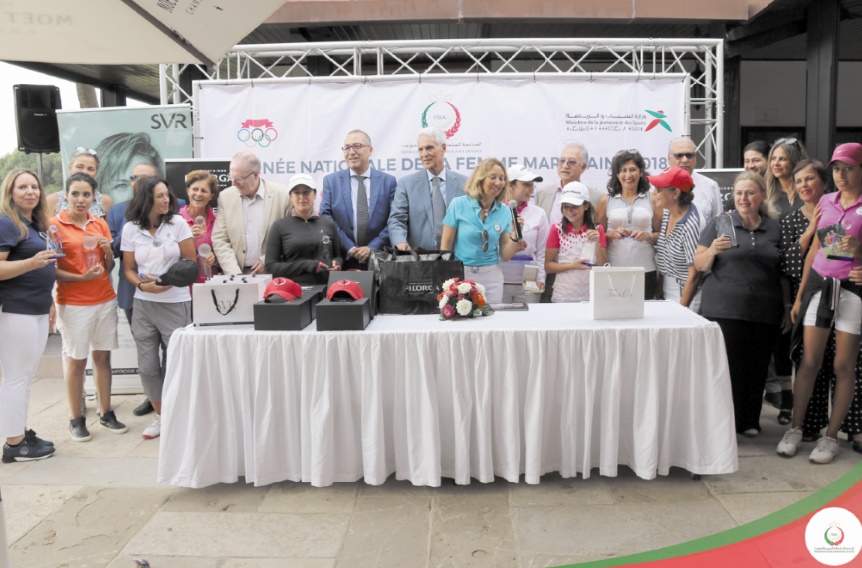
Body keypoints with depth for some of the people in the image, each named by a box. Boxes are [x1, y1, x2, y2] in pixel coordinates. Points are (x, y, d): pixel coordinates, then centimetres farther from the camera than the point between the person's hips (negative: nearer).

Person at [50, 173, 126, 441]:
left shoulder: (100, 224, 8)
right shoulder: (55, 225, -5)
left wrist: (108, 251, -8)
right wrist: (82, 277, -19)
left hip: (105, 300, 4)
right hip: (74, 304, -4)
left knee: (103, 357, 9)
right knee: (76, 361, 3)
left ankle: (106, 414, 19)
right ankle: (77, 420, 15)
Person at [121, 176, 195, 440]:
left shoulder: (177, 223, -2)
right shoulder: (130, 229, 3)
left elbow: (191, 262, 0)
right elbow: (129, 269, 9)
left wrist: (168, 282, -14)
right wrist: (142, 284, -11)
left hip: (175, 302, -2)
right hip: (143, 305, 2)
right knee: (147, 367, 6)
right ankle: (160, 416, 24)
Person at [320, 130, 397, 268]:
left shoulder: (388, 181, 4)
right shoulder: (331, 181, 6)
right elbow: (326, 219, -1)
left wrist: (372, 248, -11)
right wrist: (349, 248, -10)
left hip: (378, 258, 0)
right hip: (344, 259, 0)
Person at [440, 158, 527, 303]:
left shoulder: (504, 211, 2)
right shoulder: (458, 204, -6)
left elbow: (505, 256, 2)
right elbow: (445, 245, -1)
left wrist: (515, 235, -14)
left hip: (491, 276, 2)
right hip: (460, 274, -2)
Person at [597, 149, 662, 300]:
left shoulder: (652, 200, 8)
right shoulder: (606, 200, 7)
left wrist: (649, 236, -8)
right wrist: (612, 234, -9)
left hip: (645, 270, 1)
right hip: (613, 269, 0)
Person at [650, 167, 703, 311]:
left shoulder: (691, 225, -20)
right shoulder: (667, 214, 2)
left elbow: (694, 275, -18)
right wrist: (659, 293, 11)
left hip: (686, 297, -7)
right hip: (666, 295, 7)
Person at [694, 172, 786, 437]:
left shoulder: (774, 228, 12)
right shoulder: (720, 223, 3)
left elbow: (783, 271, 17)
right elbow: (700, 264, 2)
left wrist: (788, 306, 11)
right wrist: (713, 250, -17)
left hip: (764, 311, 3)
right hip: (725, 308, -3)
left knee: (757, 367, 6)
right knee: (727, 365, -4)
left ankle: (749, 421, 20)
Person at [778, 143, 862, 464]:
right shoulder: (826, 202, 10)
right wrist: (799, 295, 13)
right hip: (819, 283, 3)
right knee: (809, 361, 3)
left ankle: (831, 436, 13)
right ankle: (795, 429, 14)